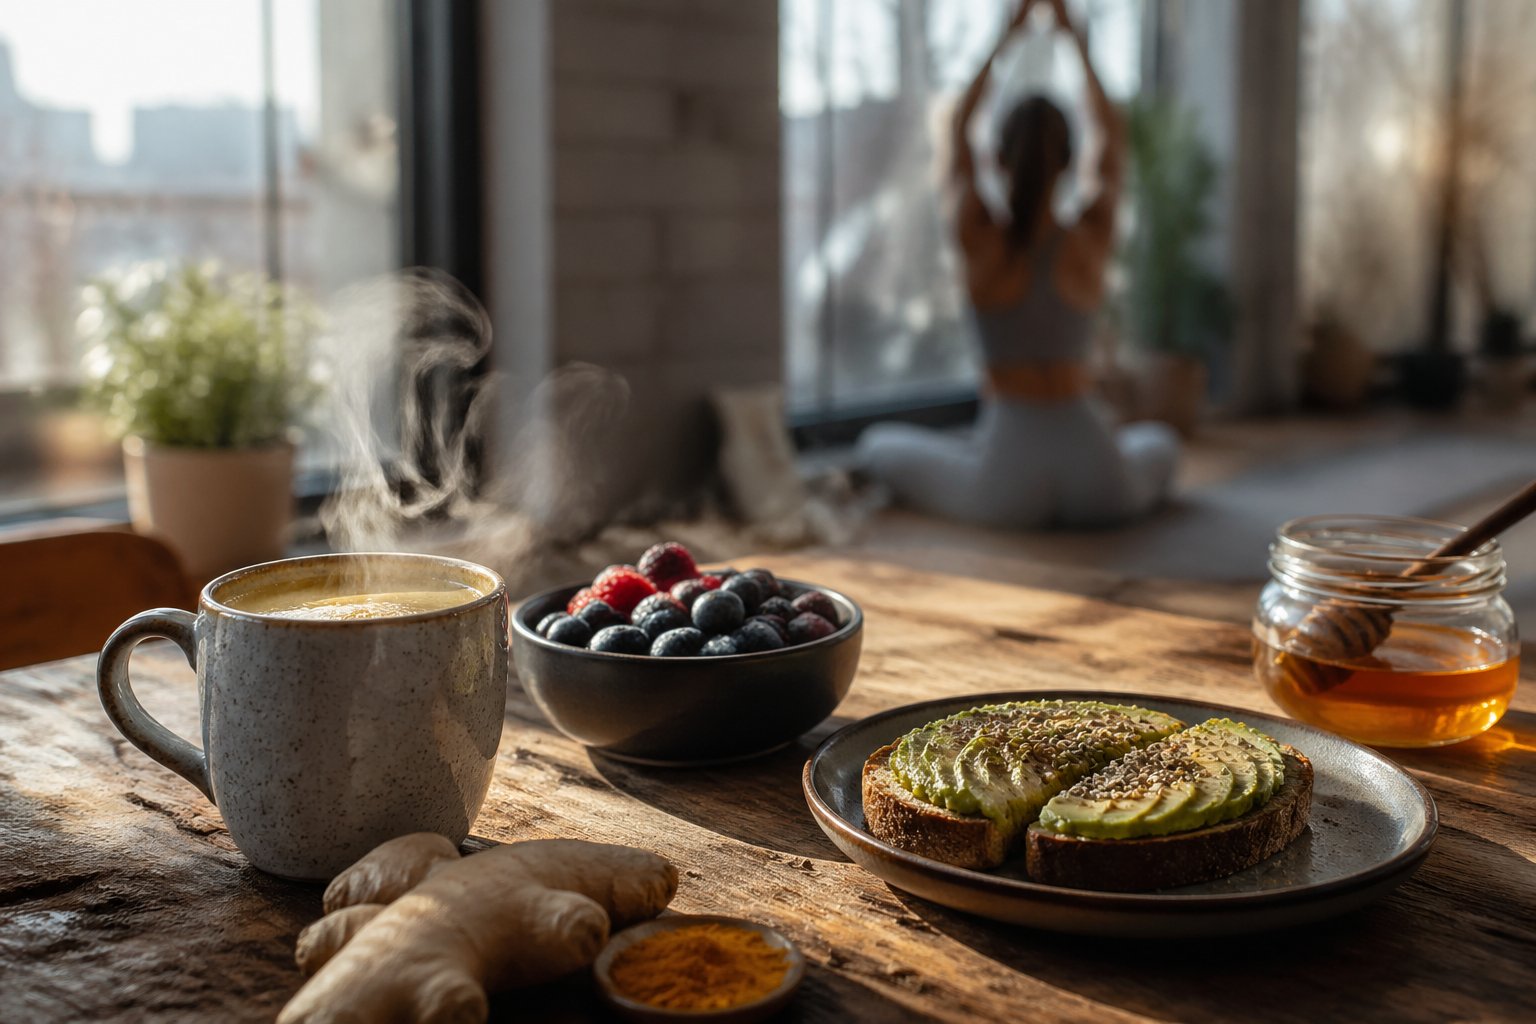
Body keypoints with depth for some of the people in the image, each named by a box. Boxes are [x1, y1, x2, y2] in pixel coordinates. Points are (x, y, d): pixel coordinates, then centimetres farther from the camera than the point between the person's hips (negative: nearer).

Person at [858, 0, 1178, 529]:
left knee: (878, 445, 24)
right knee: (1159, 443, 38)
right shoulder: (1091, 242, -7)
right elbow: (1115, 144, 13)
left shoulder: (978, 241, -10)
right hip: (1097, 489, 2)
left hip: (1008, 473, -2)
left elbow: (959, 133, 10)